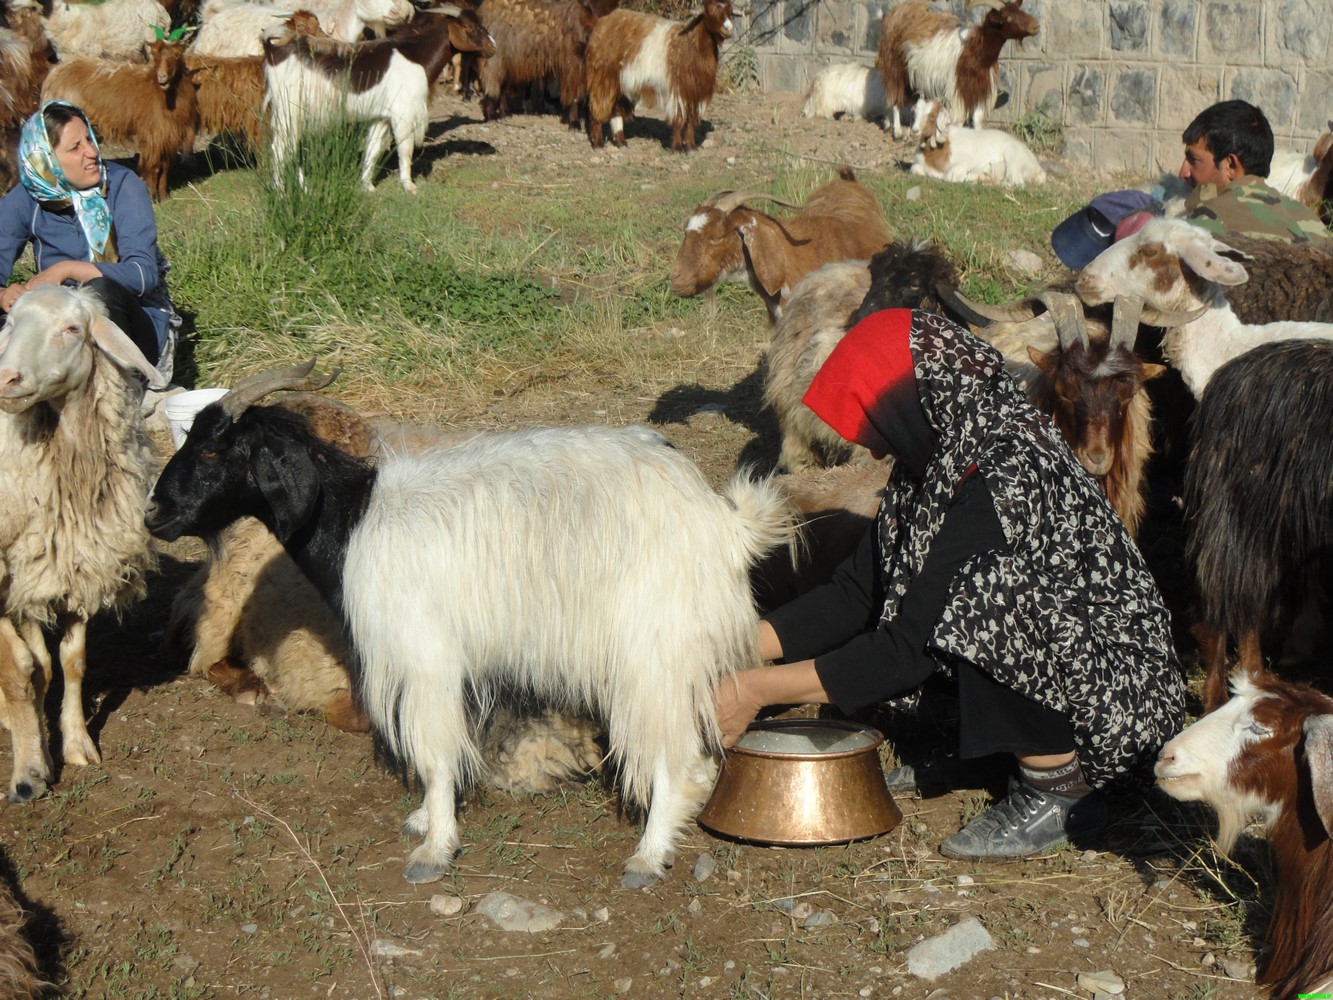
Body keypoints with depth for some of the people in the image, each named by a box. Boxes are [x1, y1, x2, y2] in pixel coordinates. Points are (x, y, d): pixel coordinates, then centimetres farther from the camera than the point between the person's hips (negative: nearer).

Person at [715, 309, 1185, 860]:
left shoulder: (1001, 482, -27)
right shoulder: (941, 460, 0)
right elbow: (857, 591, 5)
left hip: (1116, 694, -9)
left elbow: (907, 650, -25)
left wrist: (756, 690, -20)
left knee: (977, 602, -30)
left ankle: (1059, 788, -9)